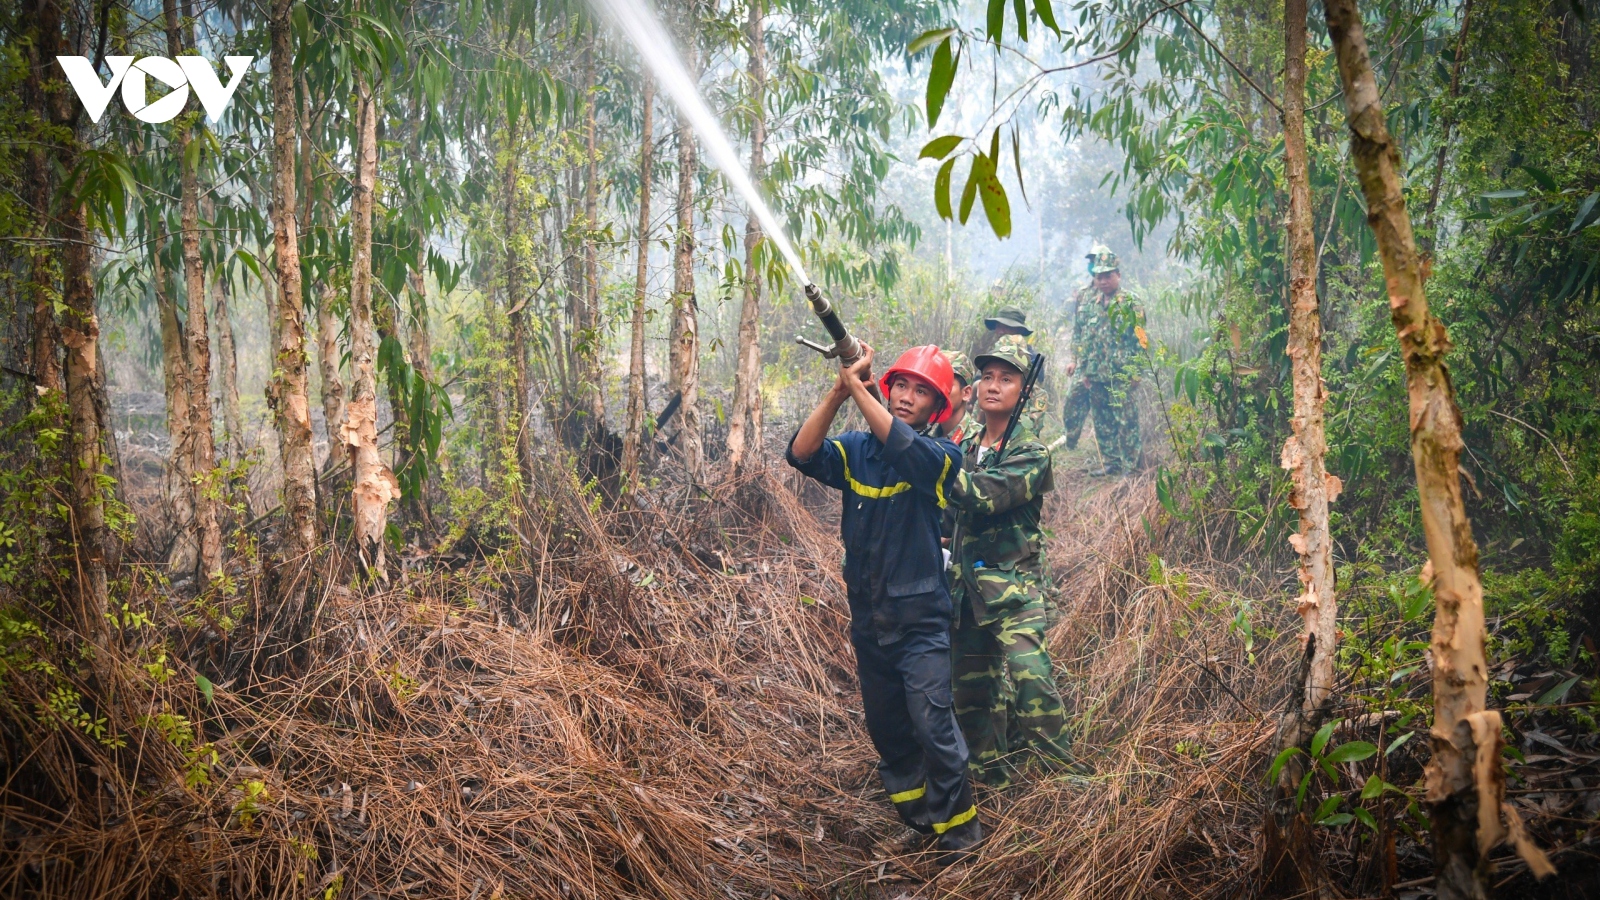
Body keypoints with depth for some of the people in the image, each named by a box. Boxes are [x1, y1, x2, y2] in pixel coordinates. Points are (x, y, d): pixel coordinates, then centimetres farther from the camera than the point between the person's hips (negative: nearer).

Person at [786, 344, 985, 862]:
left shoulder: (942, 456, -8)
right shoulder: (855, 450, 3)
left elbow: (902, 446, -29)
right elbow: (801, 454, -14)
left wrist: (856, 386, -28)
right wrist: (836, 393, -25)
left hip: (920, 619, -5)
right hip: (867, 615, 5)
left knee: (933, 726, -11)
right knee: (885, 727, 16)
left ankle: (959, 829, 4)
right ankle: (913, 819, 34)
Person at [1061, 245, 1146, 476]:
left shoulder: (1130, 304, -4)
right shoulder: (1086, 299, 10)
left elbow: (1140, 340, -6)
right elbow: (1077, 332, 18)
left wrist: (1134, 370, -11)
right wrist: (1075, 359, 13)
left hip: (1120, 373, -5)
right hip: (1092, 371, 5)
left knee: (1126, 419, -2)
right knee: (1102, 421, 9)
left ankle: (1130, 463, 4)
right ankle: (1111, 463, 17)